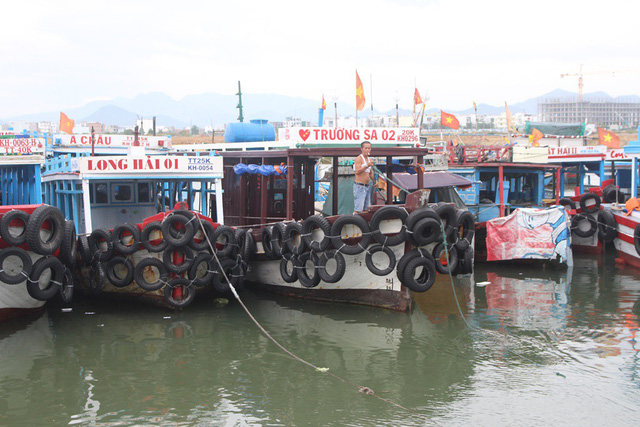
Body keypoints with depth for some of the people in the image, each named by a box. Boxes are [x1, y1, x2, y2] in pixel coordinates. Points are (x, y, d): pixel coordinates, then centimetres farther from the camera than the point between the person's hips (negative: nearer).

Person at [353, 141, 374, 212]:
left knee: (366, 208, 9)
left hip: (367, 186, 9)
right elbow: (357, 171, -22)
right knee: (358, 209, -13)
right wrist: (367, 166, -30)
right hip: (359, 186, -8)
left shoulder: (369, 159, 17)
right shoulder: (358, 158, -9)